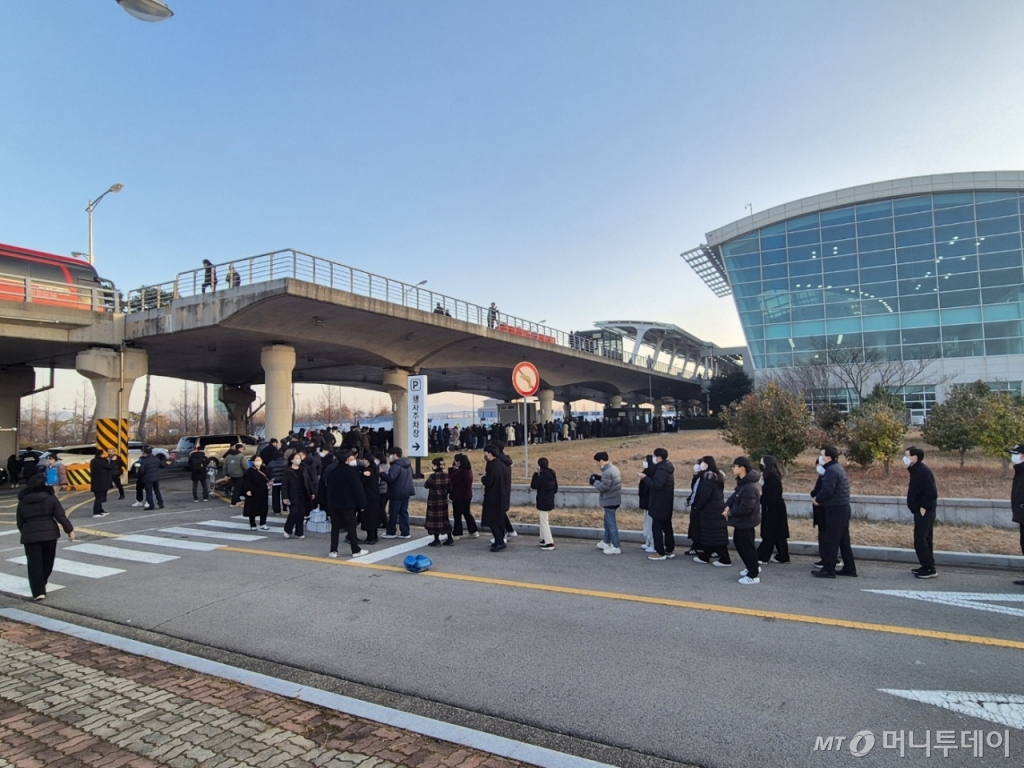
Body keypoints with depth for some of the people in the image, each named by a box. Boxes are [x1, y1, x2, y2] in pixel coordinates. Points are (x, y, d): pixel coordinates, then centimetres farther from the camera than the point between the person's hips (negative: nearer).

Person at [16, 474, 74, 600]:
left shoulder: (22, 501, 4)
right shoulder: (50, 498, -4)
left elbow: (20, 523, 9)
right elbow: (60, 516, -8)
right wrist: (69, 529, 0)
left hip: (30, 535, 1)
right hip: (49, 533, -1)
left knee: (34, 564, 1)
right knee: (47, 560, 19)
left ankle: (38, 591, -5)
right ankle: (42, 584, 35)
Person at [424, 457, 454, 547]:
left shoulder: (433, 476, -16)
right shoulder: (446, 475, 0)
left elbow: (426, 485, -3)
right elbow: (449, 489, 5)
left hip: (434, 501, -6)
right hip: (443, 500, 6)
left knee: (434, 519, 3)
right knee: (444, 518, 13)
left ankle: (437, 540, 7)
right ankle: (450, 539, 14)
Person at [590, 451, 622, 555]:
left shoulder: (607, 472, -24)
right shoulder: (613, 468, 9)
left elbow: (603, 487, -24)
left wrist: (595, 482, -8)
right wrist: (599, 478, 8)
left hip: (609, 501, -10)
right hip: (614, 500, 10)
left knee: (611, 523, -2)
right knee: (607, 521, 22)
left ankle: (616, 547, 3)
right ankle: (606, 542, 34)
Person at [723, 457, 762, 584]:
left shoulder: (750, 487, -31)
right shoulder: (743, 482, 4)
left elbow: (745, 508, -31)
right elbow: (735, 495, 10)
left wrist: (730, 512, -17)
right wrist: (727, 506, -8)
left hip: (746, 521, -11)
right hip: (742, 520, 11)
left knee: (746, 546, 2)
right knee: (738, 542, 23)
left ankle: (753, 575, 16)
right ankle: (753, 567, 38)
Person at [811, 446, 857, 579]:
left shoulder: (831, 471, -17)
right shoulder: (837, 468, 15)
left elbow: (827, 490, -25)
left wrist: (817, 499, -8)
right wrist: (820, 498, 7)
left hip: (835, 509, -10)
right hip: (842, 507, 10)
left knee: (832, 540, -5)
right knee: (843, 540, 14)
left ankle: (828, 569, -1)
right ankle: (849, 568, 20)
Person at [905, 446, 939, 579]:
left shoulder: (923, 471, -19)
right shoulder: (916, 470, 12)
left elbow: (931, 492, -23)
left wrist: (924, 507, -19)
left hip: (924, 512, -10)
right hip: (921, 512, 10)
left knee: (920, 541, -8)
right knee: (923, 540, 15)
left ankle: (930, 570, -2)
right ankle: (927, 567, 22)